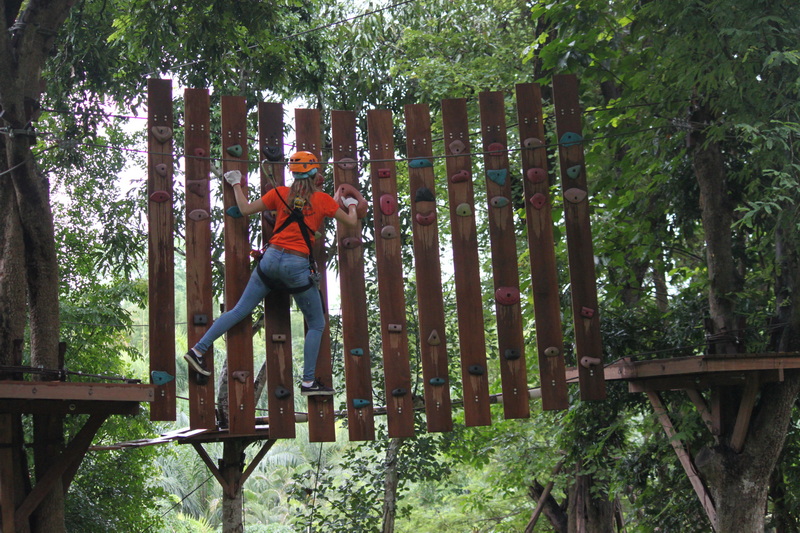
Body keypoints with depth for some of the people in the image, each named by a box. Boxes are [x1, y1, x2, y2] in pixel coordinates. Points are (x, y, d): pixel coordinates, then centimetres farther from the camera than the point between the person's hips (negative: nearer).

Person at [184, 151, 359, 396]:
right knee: (316, 325, 10)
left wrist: (236, 185, 27)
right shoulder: (323, 200, 0)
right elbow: (351, 221, 11)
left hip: (272, 257, 4)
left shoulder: (280, 193, 6)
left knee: (239, 311, 12)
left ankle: (198, 350, 9)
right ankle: (308, 382, 7)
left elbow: (245, 209, 11)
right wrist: (351, 204, 33)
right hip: (298, 266, -4)